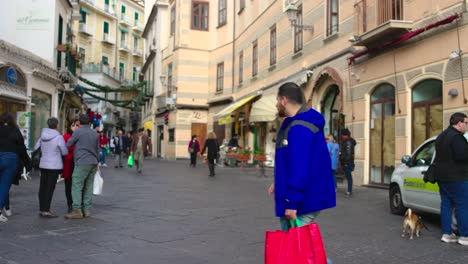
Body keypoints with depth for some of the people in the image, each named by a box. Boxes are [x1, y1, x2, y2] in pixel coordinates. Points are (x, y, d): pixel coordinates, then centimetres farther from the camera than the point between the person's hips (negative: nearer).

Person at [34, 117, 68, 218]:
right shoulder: (59, 137, -14)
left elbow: (36, 148, 10)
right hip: (54, 166, -6)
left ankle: (41, 209, 18)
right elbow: (65, 152, -8)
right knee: (50, 188, -2)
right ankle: (46, 211, -2)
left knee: (43, 187, 11)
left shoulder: (42, 136, 4)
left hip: (43, 165, 6)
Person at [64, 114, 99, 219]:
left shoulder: (78, 131, -4)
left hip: (82, 163, -7)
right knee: (88, 187, 9)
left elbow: (68, 144, -1)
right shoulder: (95, 133, 16)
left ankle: (77, 210, -10)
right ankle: (86, 210, 9)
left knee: (76, 186, -6)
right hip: (93, 163, 7)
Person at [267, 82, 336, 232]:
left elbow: (300, 168, -27)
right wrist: (279, 183, 18)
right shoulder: (296, 124, 14)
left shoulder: (299, 129, -21)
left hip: (303, 202, -10)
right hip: (302, 197, 10)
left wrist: (292, 202, -25)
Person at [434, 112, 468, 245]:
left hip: (442, 176, 10)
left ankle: (446, 233, 14)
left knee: (446, 204, 11)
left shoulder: (441, 136, 16)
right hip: (456, 178, -10)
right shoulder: (456, 137, -16)